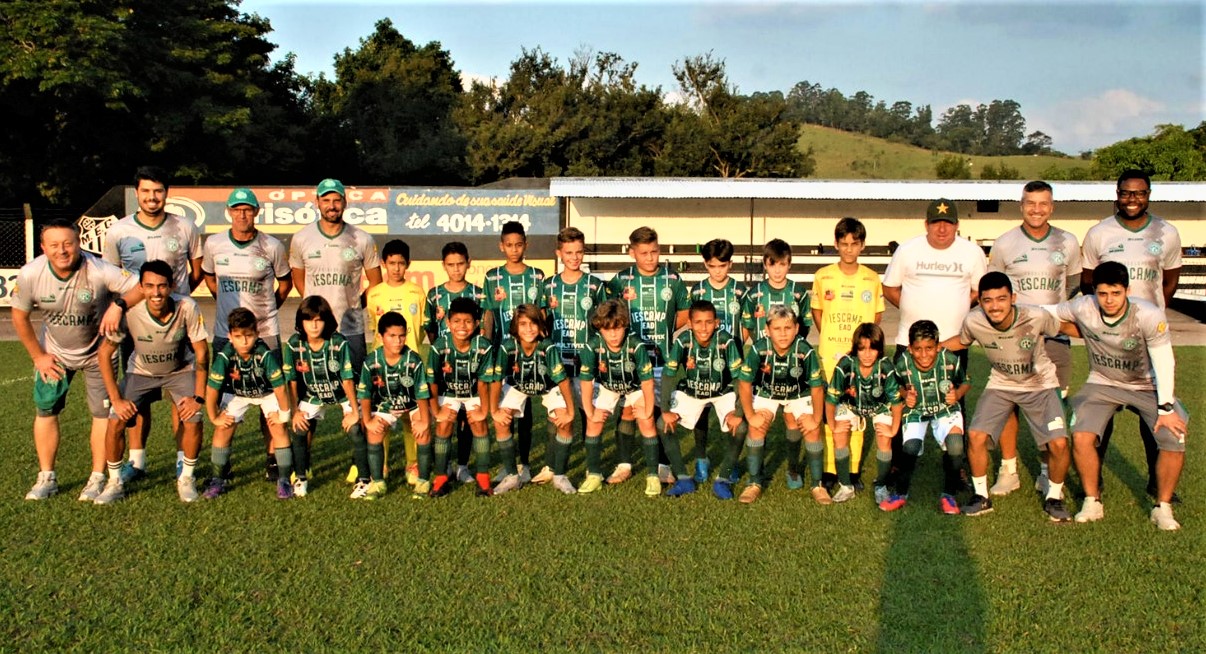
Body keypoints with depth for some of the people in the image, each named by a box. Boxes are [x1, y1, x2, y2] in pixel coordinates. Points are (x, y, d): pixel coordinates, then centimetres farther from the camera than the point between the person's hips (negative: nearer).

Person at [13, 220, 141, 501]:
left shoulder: (99, 271, -31)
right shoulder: (30, 274, -21)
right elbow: (20, 316, -5)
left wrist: (118, 304, -45)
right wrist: (38, 356, -2)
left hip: (97, 351, -2)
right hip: (54, 352, 2)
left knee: (102, 412, -1)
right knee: (45, 410, 3)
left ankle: (97, 478, 11)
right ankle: (46, 478, 16)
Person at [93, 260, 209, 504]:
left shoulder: (187, 307, -30)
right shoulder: (129, 310, -30)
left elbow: (202, 352, -18)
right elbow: (104, 353, -18)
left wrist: (199, 397, -20)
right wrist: (116, 399, -19)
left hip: (180, 371, 0)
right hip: (141, 372, 1)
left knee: (193, 419, -20)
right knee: (116, 420, -15)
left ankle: (186, 479, 4)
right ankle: (114, 483, 8)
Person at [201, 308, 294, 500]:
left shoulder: (266, 355, -36)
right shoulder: (224, 356, -31)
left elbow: (279, 386, -27)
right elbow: (212, 390, -21)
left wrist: (284, 413, -17)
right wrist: (214, 418, -13)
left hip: (267, 393, -2)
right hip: (236, 394, 2)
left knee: (279, 429, -13)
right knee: (223, 430, -6)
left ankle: (284, 480, -3)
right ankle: (218, 479, 9)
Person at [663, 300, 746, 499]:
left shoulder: (726, 341, -28)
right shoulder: (683, 341, -25)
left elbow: (739, 377, -24)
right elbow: (668, 375, -21)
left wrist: (737, 412, -31)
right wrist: (666, 410, -26)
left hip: (723, 393, -1)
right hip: (690, 393, 1)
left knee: (740, 428, -25)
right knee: (664, 425, -18)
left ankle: (723, 479, -6)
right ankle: (684, 480, -5)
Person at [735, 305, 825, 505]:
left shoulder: (806, 351, -30)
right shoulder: (758, 349, -29)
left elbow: (817, 387, -19)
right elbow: (744, 383, -18)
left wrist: (816, 419, -18)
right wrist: (750, 415, -19)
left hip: (799, 395, 0)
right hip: (766, 394, 0)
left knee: (812, 430, -14)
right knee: (757, 427, -20)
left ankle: (817, 484, 6)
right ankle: (754, 483, -7)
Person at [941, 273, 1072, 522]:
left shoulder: (1037, 317, -29)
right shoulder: (973, 322, -24)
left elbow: (1063, 330, -5)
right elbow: (962, 341, 1)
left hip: (1040, 385, -1)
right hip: (1001, 384, 2)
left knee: (1059, 443, -16)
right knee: (976, 435, -16)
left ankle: (1054, 497, 12)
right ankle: (982, 496, 7)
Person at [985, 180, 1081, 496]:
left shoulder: (1068, 243, 5)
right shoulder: (1004, 243, 1)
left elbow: (1074, 287, 17)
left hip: (1055, 336, 1)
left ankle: (1047, 471, 17)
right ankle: (1008, 471, 10)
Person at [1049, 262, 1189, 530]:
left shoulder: (1149, 316, -25)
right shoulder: (1083, 309, -21)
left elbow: (1164, 363, -20)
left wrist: (1165, 408, -22)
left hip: (1146, 386, -1)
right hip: (1102, 384, 1)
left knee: (1175, 440, -18)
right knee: (1081, 437, -20)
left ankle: (1163, 508, 5)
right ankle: (1092, 502, 2)